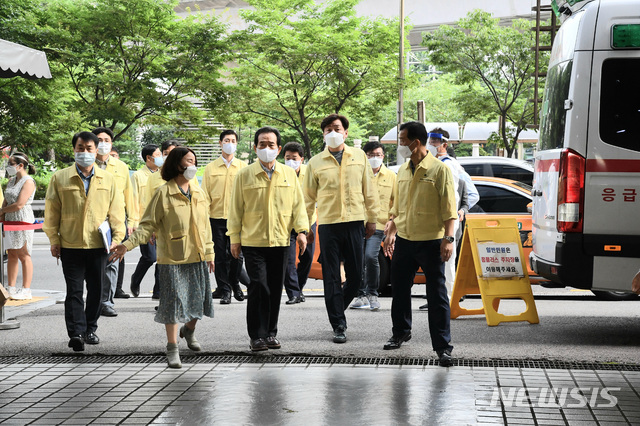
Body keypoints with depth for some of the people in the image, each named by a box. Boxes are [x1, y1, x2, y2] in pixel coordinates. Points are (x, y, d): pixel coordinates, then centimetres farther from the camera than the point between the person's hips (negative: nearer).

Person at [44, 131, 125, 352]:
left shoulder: (108, 179, 7)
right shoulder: (60, 178, 3)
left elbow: (116, 210, 9)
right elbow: (52, 211, 5)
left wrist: (117, 237, 1)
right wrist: (54, 239, 0)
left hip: (98, 244, 2)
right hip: (70, 245, -2)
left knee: (96, 290, 10)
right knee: (74, 290, -5)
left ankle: (90, 329, 24)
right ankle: (76, 333, -8)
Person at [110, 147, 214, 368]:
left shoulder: (198, 191, 9)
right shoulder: (164, 194, -7)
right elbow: (148, 225, -8)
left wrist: (209, 252, 15)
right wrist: (127, 244, -19)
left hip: (197, 256, 5)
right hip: (173, 258, -5)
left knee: (197, 298, 10)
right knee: (173, 301, -3)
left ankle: (189, 331, 39)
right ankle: (172, 348, 7)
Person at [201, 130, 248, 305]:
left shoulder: (243, 167, 8)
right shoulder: (211, 168, 8)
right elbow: (205, 194, 7)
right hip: (217, 217, 0)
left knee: (236, 254, -1)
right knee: (220, 255, 1)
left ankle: (235, 284, 21)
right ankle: (224, 290, 9)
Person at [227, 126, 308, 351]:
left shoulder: (289, 174, 8)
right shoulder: (244, 175, 2)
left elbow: (298, 204, 10)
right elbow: (236, 208, 4)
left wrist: (301, 230, -1)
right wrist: (234, 238, 1)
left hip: (280, 241, 3)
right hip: (253, 241, -2)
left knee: (275, 289, 7)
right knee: (258, 287, -9)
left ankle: (270, 333, 20)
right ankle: (257, 336, -1)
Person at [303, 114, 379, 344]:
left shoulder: (359, 157, 8)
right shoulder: (316, 163, 4)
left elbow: (369, 189, 12)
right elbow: (308, 197, 8)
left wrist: (372, 218, 10)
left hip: (355, 222, 1)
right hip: (328, 223, -1)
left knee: (355, 276, 3)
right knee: (332, 277, 0)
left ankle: (337, 309, 27)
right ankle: (338, 325, 6)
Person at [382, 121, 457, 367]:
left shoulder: (439, 169, -8)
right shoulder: (403, 171, 11)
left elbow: (449, 208, -10)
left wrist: (448, 238, -17)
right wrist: (391, 233, 19)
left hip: (431, 242, -6)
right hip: (404, 241, 6)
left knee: (437, 294, -4)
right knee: (399, 289, 14)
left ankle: (443, 346, -1)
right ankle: (401, 332, 33)